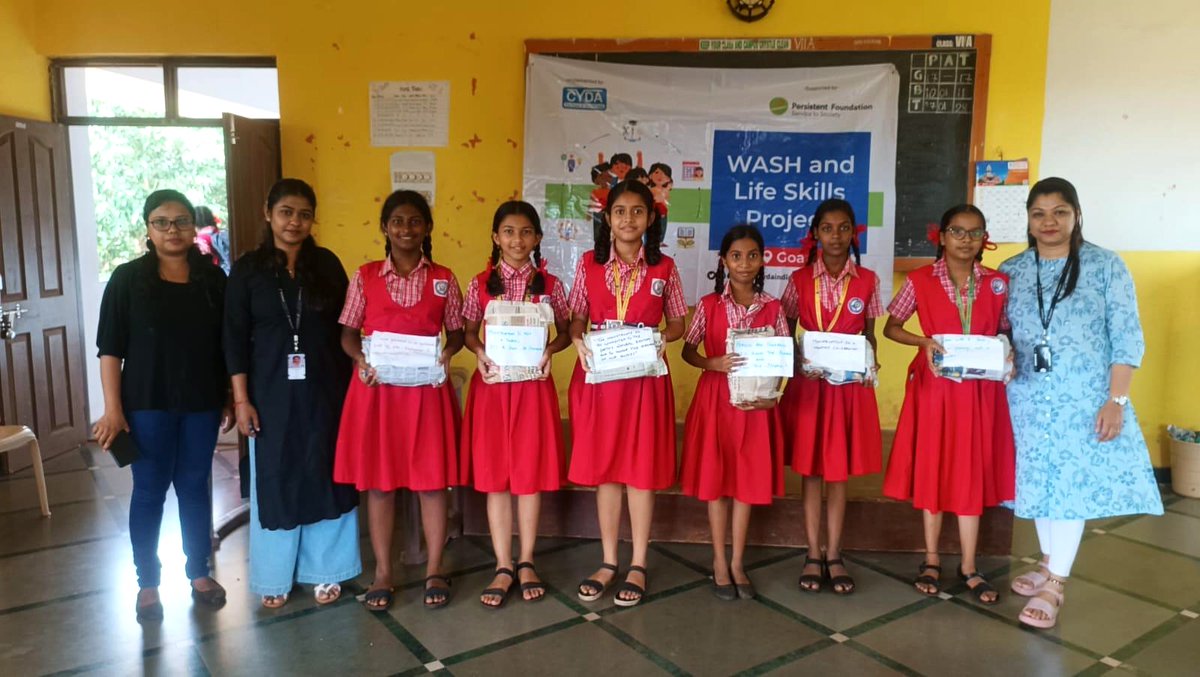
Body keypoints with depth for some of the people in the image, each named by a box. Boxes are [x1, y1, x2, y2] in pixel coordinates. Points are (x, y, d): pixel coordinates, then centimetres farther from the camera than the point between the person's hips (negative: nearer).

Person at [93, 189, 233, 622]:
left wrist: (230, 399, 4)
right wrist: (113, 409, -9)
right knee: (149, 490, 6)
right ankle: (147, 583, 19)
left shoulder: (213, 279, 3)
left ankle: (199, 572, 24)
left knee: (195, 486, 11)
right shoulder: (127, 279, -3)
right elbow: (111, 349, -4)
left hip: (201, 402, 2)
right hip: (147, 403, -2)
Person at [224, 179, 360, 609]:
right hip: (271, 392, -1)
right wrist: (241, 399, -7)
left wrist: (348, 386, 1)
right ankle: (275, 577, 24)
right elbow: (235, 339, -2)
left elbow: (344, 329, 4)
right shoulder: (248, 269, -1)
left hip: (323, 390, 1)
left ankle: (324, 571, 23)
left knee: (324, 477, 7)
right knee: (274, 481, 8)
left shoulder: (327, 264, 2)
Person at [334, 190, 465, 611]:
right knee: (378, 482, 6)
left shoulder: (444, 279, 4)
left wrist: (447, 353, -13)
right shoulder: (365, 277, 4)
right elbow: (347, 333, 5)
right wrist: (361, 359, -14)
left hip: (427, 389, 0)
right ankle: (383, 573, 19)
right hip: (377, 387, 0)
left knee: (433, 480, 4)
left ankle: (434, 571, 17)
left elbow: (457, 332, 8)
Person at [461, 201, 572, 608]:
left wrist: (549, 349, -12)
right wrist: (479, 353, -12)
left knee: (531, 473, 6)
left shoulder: (549, 284, 2)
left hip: (534, 384, 0)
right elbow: (468, 332, 8)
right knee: (494, 475, 4)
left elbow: (565, 332, 8)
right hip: (492, 384, 1)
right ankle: (503, 567, 14)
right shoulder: (481, 284, 2)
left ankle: (526, 563, 20)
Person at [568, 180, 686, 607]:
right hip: (599, 376, 1)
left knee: (642, 471, 5)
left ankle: (638, 565, 18)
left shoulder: (663, 268, 1)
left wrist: (663, 337, -15)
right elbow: (577, 319, 7)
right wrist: (578, 341, -14)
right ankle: (608, 562, 22)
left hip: (645, 378, -1)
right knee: (603, 470, 8)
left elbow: (677, 323, 7)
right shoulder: (589, 263, 3)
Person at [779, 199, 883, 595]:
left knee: (839, 473, 8)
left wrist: (870, 364, -12)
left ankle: (834, 555, 19)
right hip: (808, 382, 0)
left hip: (850, 385, 1)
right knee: (811, 472, 6)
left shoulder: (867, 281, 0)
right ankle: (813, 555, 17)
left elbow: (869, 335, 6)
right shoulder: (800, 280, -2)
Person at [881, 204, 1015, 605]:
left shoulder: (998, 283, 3)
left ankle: (968, 567, 18)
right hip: (934, 387, -1)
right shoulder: (920, 281, -3)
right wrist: (924, 342, -16)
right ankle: (931, 560, 20)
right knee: (931, 470, 7)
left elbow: (1005, 333, 9)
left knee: (972, 474, 7)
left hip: (980, 390, 2)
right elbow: (891, 327, 1)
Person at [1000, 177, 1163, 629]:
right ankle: (1049, 564, 31)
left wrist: (1116, 400, -12)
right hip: (1028, 396, 3)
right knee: (1039, 481, 12)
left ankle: (1053, 584, 8)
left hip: (1085, 397, -3)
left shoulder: (1106, 266, -5)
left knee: (1072, 484, -2)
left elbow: (1127, 339, -6)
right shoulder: (1011, 271, 3)